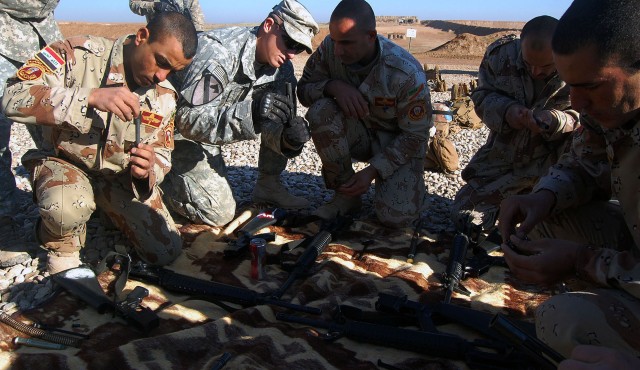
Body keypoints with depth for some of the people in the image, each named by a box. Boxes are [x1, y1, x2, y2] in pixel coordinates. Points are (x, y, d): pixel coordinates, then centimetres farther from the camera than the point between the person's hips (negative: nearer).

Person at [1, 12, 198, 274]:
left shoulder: (164, 95, -5)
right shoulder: (78, 54, -19)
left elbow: (161, 154, 0)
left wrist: (147, 170, -25)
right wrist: (92, 96, -40)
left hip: (121, 176, 4)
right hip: (64, 163, -4)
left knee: (166, 252, -4)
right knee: (67, 206, -40)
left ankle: (108, 212, 23)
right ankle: (61, 245, -1)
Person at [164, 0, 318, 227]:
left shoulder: (281, 67, -8)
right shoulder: (219, 51, -31)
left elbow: (274, 121, -7)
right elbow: (187, 119, -36)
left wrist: (287, 139, -32)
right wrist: (251, 113, -49)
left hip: (208, 128, 7)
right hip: (179, 130, -6)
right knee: (219, 214, -14)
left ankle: (268, 186, 2)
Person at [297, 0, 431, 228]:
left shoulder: (407, 74, -28)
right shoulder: (329, 49, -18)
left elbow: (415, 135, -18)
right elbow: (304, 89, -8)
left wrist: (372, 171, -26)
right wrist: (333, 86, -31)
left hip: (400, 142, -3)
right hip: (358, 131, 4)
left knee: (395, 217, -25)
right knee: (320, 111, -29)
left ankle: (407, 183, 14)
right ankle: (346, 194, -10)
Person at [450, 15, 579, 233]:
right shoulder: (502, 54, -13)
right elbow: (482, 95, -3)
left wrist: (554, 121, -33)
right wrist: (505, 110, -25)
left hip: (553, 165, -2)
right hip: (503, 157, 3)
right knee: (463, 218, 4)